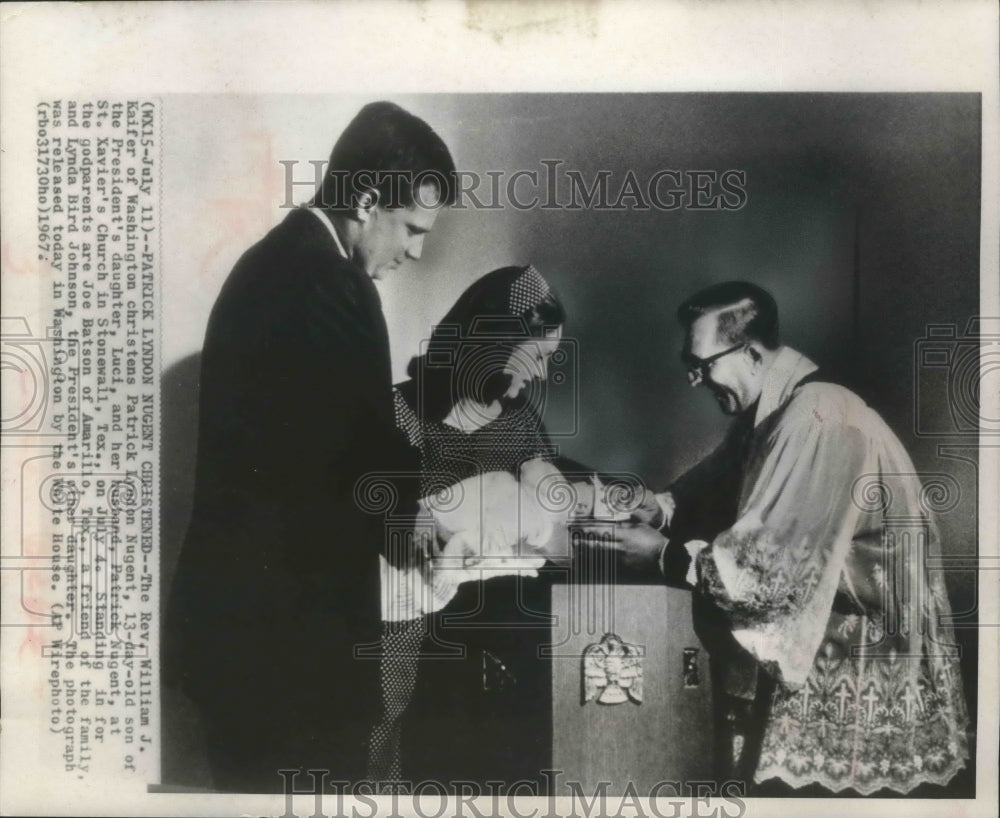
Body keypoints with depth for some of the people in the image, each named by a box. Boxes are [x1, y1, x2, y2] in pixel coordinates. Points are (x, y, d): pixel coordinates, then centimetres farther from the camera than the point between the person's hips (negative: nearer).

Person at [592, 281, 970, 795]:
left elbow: (763, 571, -28)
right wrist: (664, 506, -5)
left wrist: (661, 553, -17)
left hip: (866, 643, -8)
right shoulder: (770, 406, 1)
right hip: (815, 613, 8)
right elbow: (722, 481, 14)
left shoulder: (814, 420, -26)